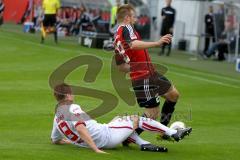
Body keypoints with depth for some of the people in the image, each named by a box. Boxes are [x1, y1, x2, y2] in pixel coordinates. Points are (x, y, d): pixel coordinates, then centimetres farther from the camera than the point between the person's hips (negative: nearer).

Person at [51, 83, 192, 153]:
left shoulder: (57, 117, 10)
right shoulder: (72, 108, -14)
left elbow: (55, 140, 21)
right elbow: (80, 128, -29)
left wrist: (74, 140, 37)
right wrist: (96, 149, -32)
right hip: (105, 137, -9)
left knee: (119, 120, 31)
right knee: (137, 119, 7)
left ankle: (144, 144, 10)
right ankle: (174, 133, 11)